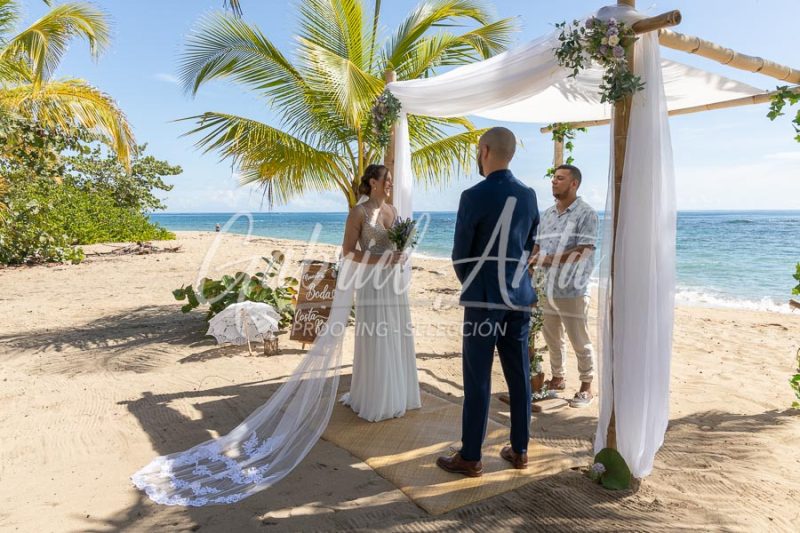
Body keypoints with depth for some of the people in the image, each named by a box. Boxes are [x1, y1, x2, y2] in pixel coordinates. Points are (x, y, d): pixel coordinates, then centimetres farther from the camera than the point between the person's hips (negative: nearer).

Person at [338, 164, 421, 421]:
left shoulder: (392, 209, 11)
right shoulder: (359, 212, -9)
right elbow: (348, 251, -11)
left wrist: (400, 256, -2)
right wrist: (381, 260, -20)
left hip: (394, 279, 7)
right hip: (372, 281, -7)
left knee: (396, 337, 11)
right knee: (375, 340, 0)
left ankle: (395, 393, 26)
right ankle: (374, 398, 15)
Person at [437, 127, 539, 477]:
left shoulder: (474, 196, -12)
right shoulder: (529, 195, 6)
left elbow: (460, 254, -6)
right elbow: (529, 246, 13)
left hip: (484, 297, -6)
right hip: (519, 295, 6)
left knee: (477, 379, 2)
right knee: (519, 375, 12)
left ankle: (470, 458, 12)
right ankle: (519, 450, 25)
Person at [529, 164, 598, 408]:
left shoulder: (586, 214, -9)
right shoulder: (547, 214, 11)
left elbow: (582, 252, -18)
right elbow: (537, 245, 14)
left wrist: (547, 260, -25)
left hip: (572, 290, -6)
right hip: (547, 288, 7)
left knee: (579, 342, 3)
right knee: (552, 338, 16)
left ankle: (586, 388, 17)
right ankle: (558, 378, 32)